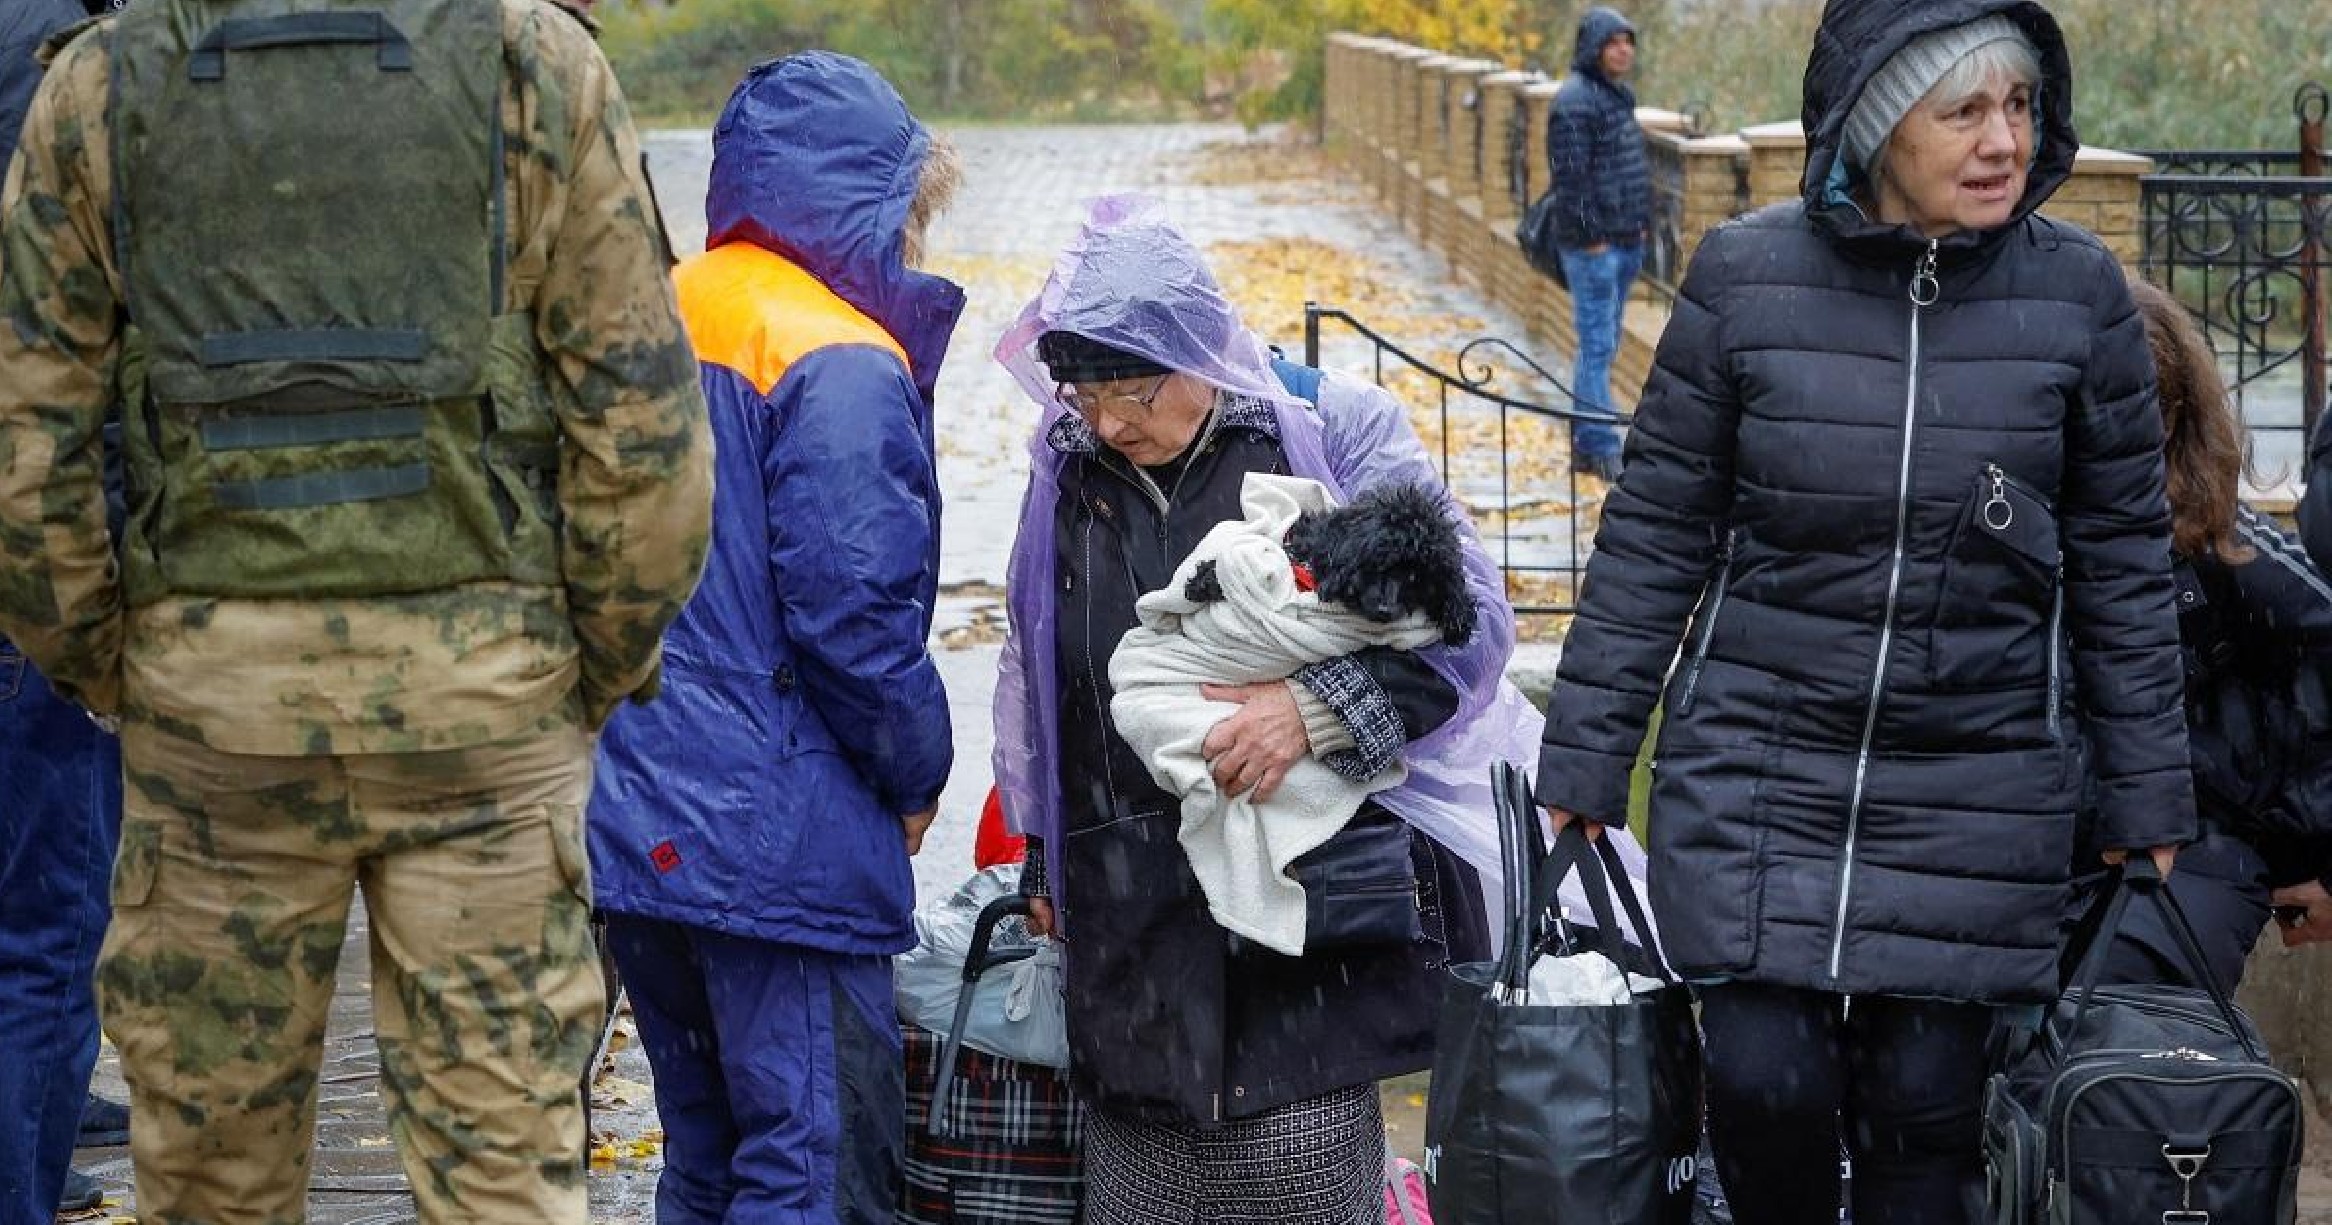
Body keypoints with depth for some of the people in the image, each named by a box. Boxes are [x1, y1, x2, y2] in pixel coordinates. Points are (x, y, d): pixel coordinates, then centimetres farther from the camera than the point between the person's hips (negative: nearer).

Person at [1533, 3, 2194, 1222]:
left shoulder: (2076, 292, -3)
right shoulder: (1744, 279, -6)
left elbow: (2122, 562, 5)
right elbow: (1654, 533, 0)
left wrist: (2147, 798, 7)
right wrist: (1582, 764, 1)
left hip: (1976, 788, 1)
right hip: (1757, 756, -1)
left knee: (1924, 1107, 1)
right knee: (1764, 1084, -8)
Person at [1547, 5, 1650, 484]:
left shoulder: (1620, 95, 15)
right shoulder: (1575, 101, -15)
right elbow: (1570, 176, -19)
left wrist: (1641, 225, 16)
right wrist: (1591, 237, -19)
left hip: (1626, 242, 10)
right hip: (1592, 245, -10)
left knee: (1602, 345, 13)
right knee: (1597, 346, -7)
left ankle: (1585, 445, 20)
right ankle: (1602, 449, -6)